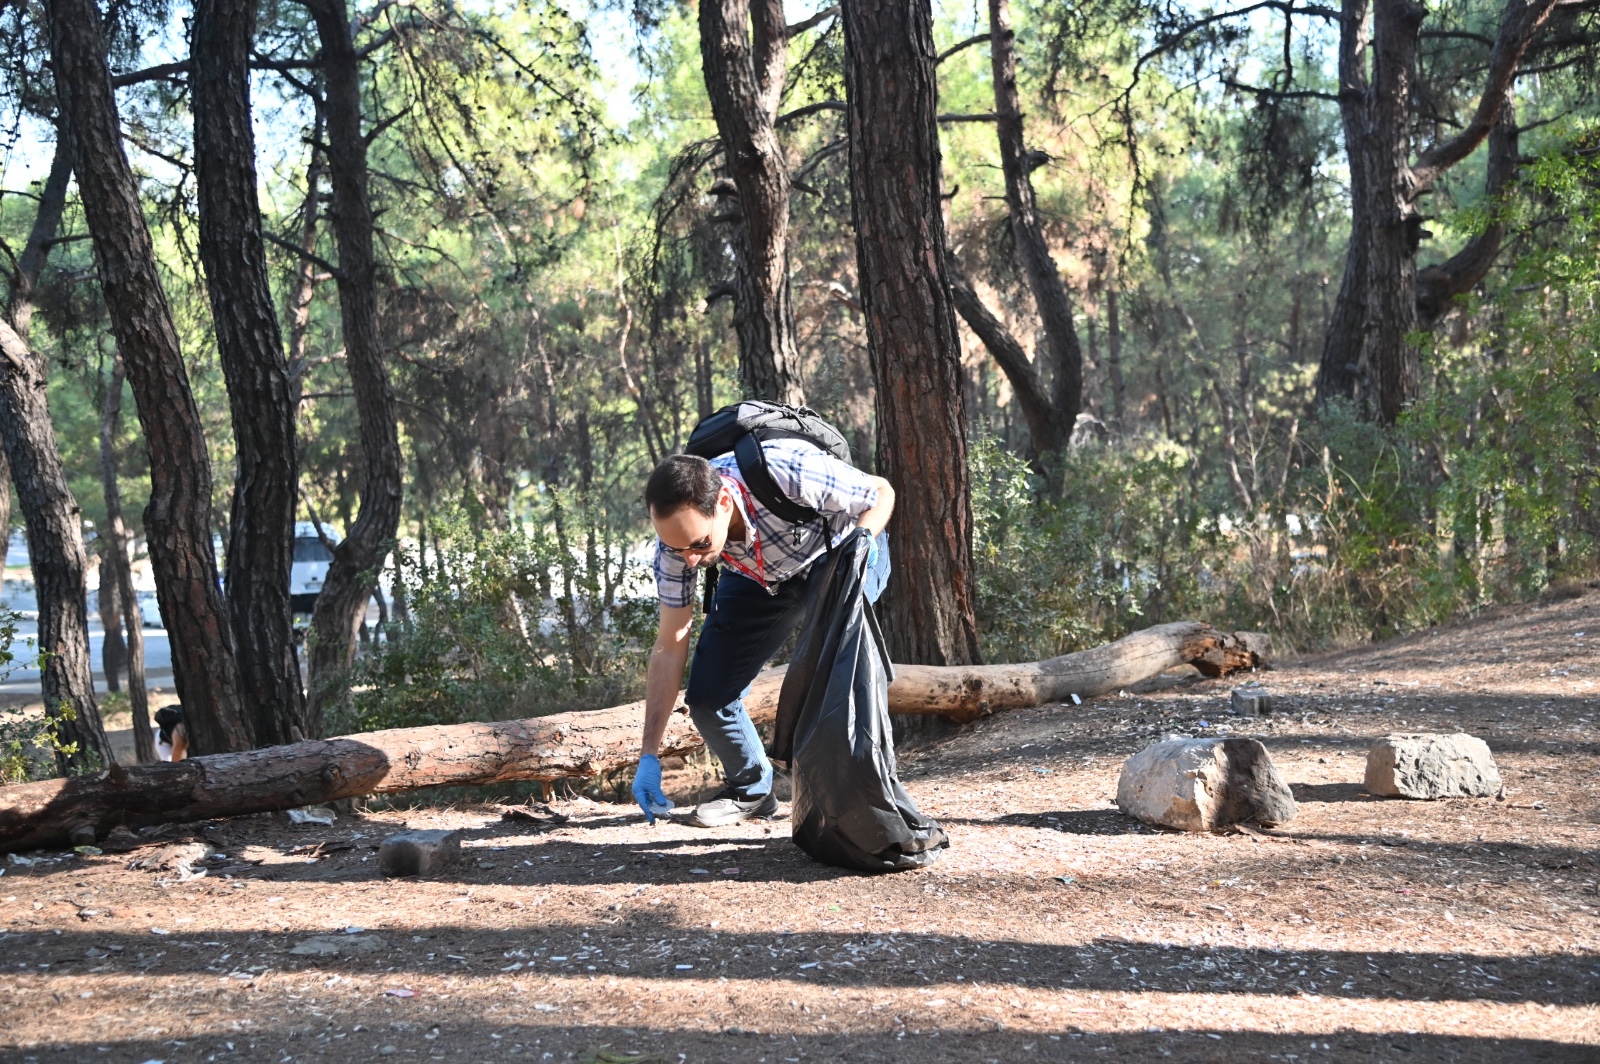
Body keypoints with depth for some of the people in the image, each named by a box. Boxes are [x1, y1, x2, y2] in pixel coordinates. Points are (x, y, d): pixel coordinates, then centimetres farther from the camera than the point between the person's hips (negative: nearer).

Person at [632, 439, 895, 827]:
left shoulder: (791, 473, -41)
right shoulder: (678, 532, -28)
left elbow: (881, 492, -19)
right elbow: (670, 646, -18)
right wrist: (650, 755, -19)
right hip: (758, 579, 3)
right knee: (707, 696, -8)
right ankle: (750, 791, 20)